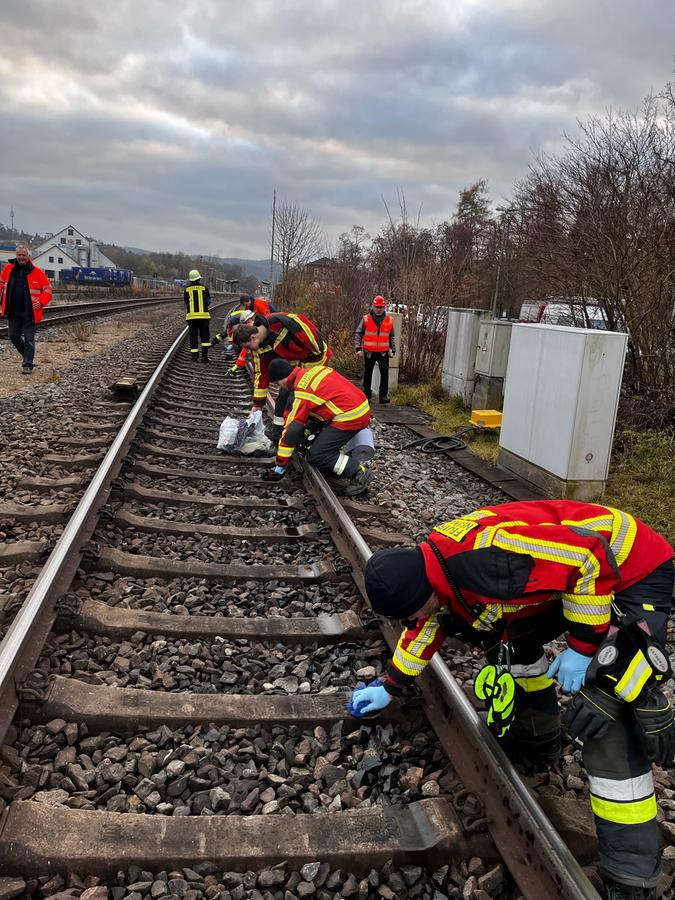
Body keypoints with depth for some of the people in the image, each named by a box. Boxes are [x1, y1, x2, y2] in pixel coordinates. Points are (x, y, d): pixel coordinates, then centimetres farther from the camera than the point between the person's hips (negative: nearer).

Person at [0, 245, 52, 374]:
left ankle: (28, 364, 5)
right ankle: (27, 356, 31)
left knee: (29, 339, -1)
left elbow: (47, 289, 2)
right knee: (14, 336, 10)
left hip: (29, 313, -4)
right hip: (13, 312, 4)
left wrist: (41, 302, -12)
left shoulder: (37, 272, -5)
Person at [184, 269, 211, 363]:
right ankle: (204, 355, -5)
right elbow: (208, 301, 5)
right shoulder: (204, 288, -1)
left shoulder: (187, 289, 2)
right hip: (203, 315, -1)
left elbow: (186, 303, 9)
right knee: (205, 337, 5)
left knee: (193, 337, 7)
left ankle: (194, 357, 5)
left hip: (191, 315, 1)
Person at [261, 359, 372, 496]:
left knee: (316, 456, -6)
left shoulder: (301, 394, -12)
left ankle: (358, 473, -3)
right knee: (322, 444, 19)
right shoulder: (314, 370, 11)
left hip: (351, 417, -9)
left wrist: (279, 468, 0)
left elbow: (291, 432, -8)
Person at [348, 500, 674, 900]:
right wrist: (391, 687, 23)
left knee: (608, 720, -14)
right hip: (577, 571, 9)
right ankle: (538, 738, 40)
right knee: (511, 633, 18)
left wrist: (582, 647, -21)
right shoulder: (435, 563, -2)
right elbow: (429, 625, 16)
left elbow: (591, 554, -31)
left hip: (634, 571, -9)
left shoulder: (483, 561, -33)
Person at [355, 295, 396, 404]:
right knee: (367, 374, 9)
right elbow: (359, 334, 3)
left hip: (383, 352, 0)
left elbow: (392, 336, 15)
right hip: (369, 352, 0)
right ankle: (366, 395, 22)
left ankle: (383, 396, -11)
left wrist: (393, 349, 9)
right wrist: (358, 348, -4)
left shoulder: (389, 320, 6)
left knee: (385, 372, -13)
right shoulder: (366, 319, 0)